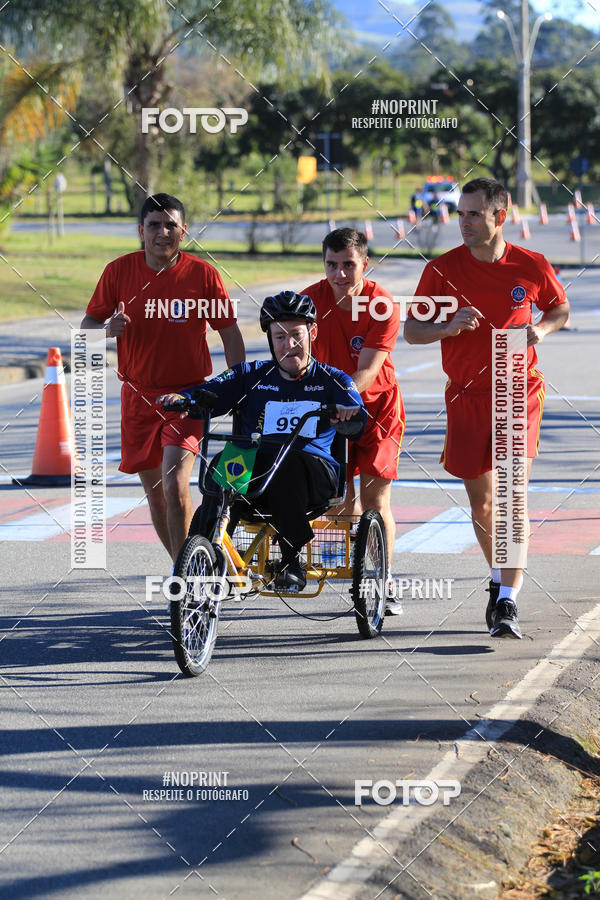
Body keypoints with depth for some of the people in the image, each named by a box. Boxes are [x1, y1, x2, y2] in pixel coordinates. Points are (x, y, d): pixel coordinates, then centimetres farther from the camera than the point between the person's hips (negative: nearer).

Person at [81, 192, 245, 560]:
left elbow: (231, 335, 0)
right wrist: (108, 329, -20)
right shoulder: (119, 271, -3)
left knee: (175, 483, -20)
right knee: (154, 491, 10)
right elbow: (88, 324, 4)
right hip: (138, 395, 3)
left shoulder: (203, 274, -7)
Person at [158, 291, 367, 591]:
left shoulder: (331, 381, 12)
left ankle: (291, 560, -28)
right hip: (254, 471, 2)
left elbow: (357, 421, -5)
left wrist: (346, 414, -30)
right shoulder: (252, 376, 17)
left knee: (288, 462, -36)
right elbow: (212, 392, 4)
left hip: (313, 477, -1)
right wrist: (183, 398, -19)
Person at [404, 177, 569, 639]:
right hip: (467, 397, 2)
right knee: (481, 500, 9)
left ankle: (508, 603, -14)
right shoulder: (442, 270, -5)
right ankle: (500, 578, 34)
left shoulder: (532, 266, -5)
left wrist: (541, 329, -8)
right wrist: (449, 326, -19)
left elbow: (560, 308, 14)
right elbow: (411, 330, 1)